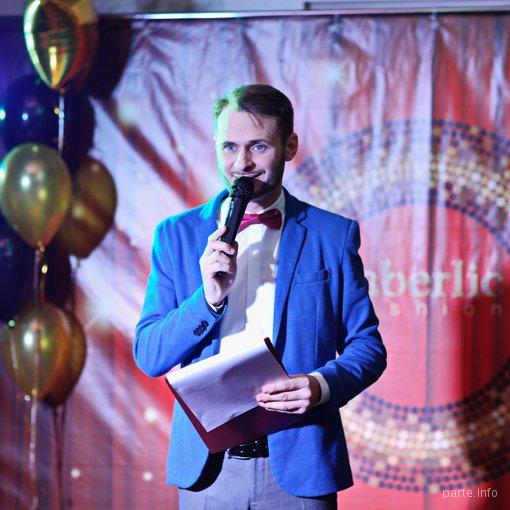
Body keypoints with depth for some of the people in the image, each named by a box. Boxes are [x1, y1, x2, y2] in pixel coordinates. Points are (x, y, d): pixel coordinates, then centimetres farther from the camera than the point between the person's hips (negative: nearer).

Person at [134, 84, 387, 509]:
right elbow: (148, 356, 1)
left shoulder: (333, 235, 2)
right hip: (207, 468, 1)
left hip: (298, 464, -1)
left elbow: (367, 346, 3)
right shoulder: (178, 235, 5)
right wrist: (209, 297, -15)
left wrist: (322, 385, -17)